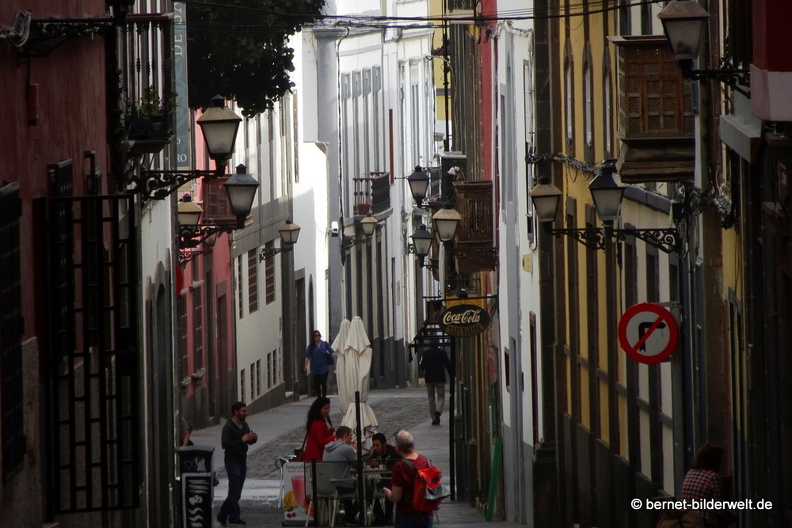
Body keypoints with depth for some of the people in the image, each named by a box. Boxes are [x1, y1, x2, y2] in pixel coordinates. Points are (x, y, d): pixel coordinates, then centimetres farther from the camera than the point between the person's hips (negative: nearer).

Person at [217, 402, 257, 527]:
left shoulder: (244, 425, 11)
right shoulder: (228, 427, -14)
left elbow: (249, 441, 20)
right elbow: (224, 444, -24)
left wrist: (253, 439, -4)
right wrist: (242, 440, -30)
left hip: (242, 462, 8)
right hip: (232, 462, -8)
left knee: (235, 492, 11)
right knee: (235, 491, -8)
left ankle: (222, 516, 19)